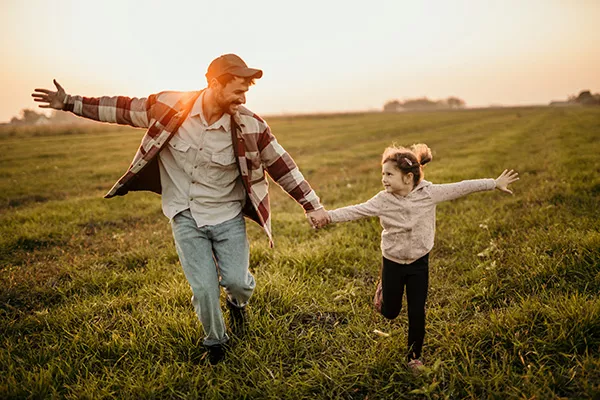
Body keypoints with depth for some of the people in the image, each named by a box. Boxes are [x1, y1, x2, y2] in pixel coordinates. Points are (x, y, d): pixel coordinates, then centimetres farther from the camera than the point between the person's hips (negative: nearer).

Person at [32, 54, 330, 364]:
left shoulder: (250, 126, -13)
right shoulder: (170, 108, -13)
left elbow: (282, 166, -5)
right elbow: (123, 109, 1)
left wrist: (311, 205, -4)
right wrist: (68, 103, 5)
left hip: (228, 217, 0)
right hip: (185, 217, 0)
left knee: (236, 280, -8)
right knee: (204, 289, -3)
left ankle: (238, 302, 33)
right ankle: (215, 342, 28)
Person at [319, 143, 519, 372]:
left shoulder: (429, 193, -12)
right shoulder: (383, 200, -13)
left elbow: (460, 188, -6)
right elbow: (356, 211, -17)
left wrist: (495, 183, -1)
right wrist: (329, 216, -30)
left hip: (419, 263, 0)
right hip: (393, 262, 0)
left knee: (417, 313, 4)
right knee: (389, 312, 10)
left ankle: (414, 356, 26)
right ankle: (384, 287, 44)